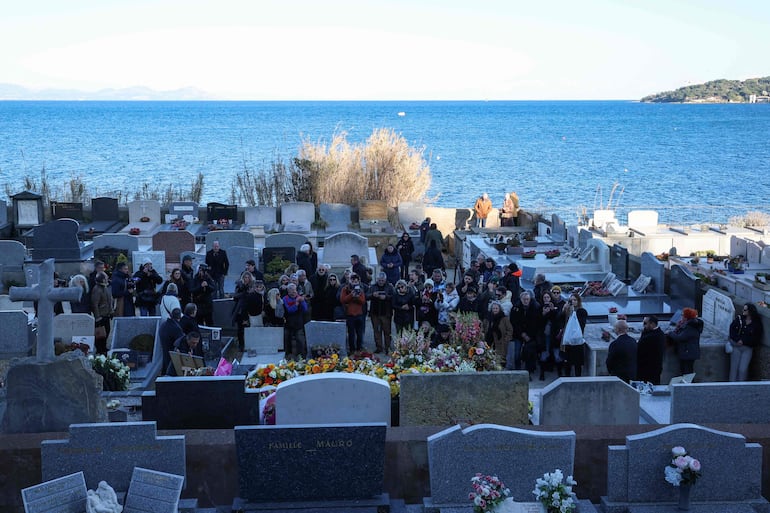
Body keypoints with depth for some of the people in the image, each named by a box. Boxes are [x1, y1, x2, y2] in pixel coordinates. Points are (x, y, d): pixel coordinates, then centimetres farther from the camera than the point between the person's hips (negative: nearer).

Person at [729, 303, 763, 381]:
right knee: (734, 367, 0)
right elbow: (732, 329, 0)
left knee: (743, 369, -7)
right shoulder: (739, 318, 3)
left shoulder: (756, 323, -3)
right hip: (736, 346, 2)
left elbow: (755, 338, -3)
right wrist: (737, 340, -14)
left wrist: (743, 341, -13)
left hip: (747, 348, -2)